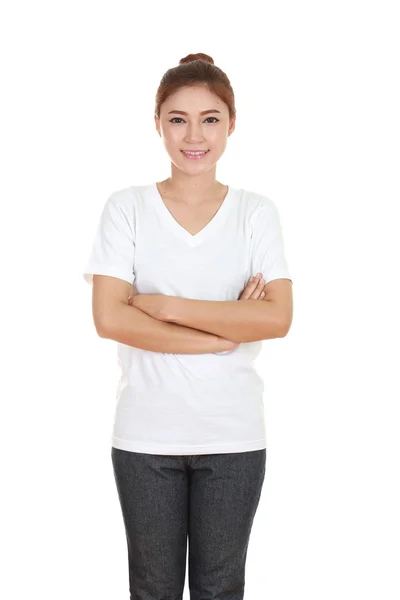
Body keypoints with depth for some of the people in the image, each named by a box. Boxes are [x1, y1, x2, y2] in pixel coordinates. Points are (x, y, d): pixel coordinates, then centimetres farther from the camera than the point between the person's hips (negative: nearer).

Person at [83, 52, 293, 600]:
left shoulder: (257, 212, 0)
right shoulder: (126, 208, -3)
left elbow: (277, 318, -12)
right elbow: (109, 317, -13)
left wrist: (165, 306, -15)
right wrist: (224, 332, -15)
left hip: (234, 436, 1)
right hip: (145, 436, 0)